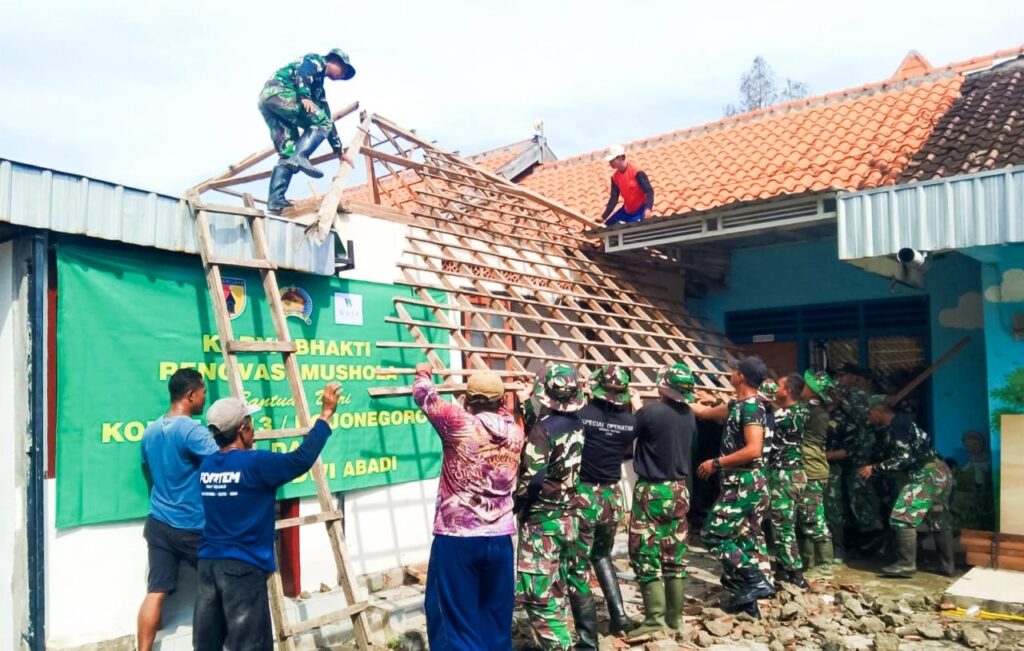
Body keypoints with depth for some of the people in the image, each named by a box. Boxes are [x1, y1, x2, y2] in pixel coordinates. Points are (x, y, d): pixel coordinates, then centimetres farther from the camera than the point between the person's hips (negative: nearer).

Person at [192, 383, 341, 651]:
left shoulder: (206, 465, 5)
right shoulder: (255, 463, -15)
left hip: (208, 564, 7)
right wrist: (326, 414, -12)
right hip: (243, 567, -7)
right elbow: (301, 459, -18)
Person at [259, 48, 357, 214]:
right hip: (278, 91, -9)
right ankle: (299, 157, -34)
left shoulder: (319, 87, 35)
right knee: (322, 123, -12)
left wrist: (338, 149, 32)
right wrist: (304, 96, -27)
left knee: (288, 153, 2)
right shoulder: (317, 60, 12)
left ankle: (275, 200, -11)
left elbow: (326, 117, 34)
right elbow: (302, 72, -10)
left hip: (266, 99, 9)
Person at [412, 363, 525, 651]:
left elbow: (425, 396, 2)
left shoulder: (459, 423, -12)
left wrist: (423, 373, 22)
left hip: (457, 538, -4)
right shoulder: (514, 431, 0)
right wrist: (495, 395, 41)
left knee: (455, 614, 6)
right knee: (497, 614, 15)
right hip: (500, 539, 4)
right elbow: (502, 412, 24)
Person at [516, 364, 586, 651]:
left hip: (542, 520, -8)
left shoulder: (543, 428, -18)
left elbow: (531, 477, -23)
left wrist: (512, 503, -3)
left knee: (539, 593, -3)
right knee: (558, 587, 19)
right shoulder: (577, 425, 3)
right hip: (568, 517, 8)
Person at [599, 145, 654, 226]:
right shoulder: (615, 177, -2)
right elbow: (614, 199, -2)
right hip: (627, 210, 7)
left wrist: (648, 208, -40)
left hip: (641, 208, -7)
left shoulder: (636, 173, -21)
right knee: (608, 225, 3)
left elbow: (649, 191, -23)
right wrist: (604, 217, -12)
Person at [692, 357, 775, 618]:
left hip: (745, 483, -10)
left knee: (713, 534, -6)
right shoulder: (737, 405, 12)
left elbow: (753, 450, -26)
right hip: (742, 483, 10)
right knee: (744, 539, 12)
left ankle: (756, 582, -3)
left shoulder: (752, 406, -17)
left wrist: (716, 463, -20)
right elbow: (704, 411, 25)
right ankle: (747, 595, 18)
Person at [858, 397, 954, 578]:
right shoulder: (901, 422, 18)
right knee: (940, 521, 17)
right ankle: (948, 565, 24)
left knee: (902, 518, -10)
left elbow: (903, 458, -19)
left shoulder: (897, 425, -12)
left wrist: (874, 468, -13)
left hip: (926, 475, -11)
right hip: (938, 473, 11)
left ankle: (906, 565, -9)